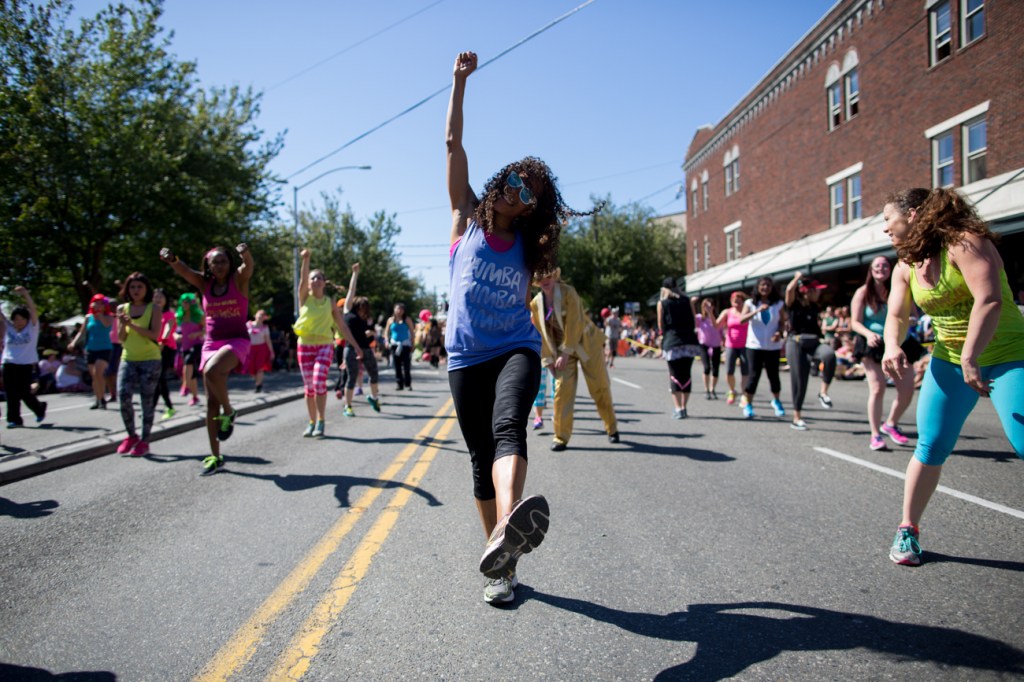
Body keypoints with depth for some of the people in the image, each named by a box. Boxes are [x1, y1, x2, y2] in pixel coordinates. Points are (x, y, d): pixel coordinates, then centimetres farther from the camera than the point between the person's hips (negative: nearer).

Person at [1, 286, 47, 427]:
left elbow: (33, 309, -12)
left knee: (24, 393, -3)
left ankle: (39, 408, 23)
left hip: (27, 364, -3)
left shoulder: (32, 327, 1)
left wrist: (25, 294, -25)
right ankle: (14, 419, 7)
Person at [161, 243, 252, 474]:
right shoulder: (204, 283, 7)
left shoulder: (238, 279, -2)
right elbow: (182, 270, -9)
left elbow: (248, 266, -23)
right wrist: (171, 259, -32)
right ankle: (216, 456, 12)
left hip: (236, 341, -5)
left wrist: (246, 254, -46)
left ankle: (229, 412, -9)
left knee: (211, 371, -36)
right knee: (211, 403, 3)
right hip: (211, 343, 5)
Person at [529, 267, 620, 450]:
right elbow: (542, 333, 3)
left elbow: (575, 325, -18)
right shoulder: (536, 303, -1)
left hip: (586, 344, -3)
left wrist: (565, 353, -19)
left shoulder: (568, 292, -15)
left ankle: (612, 429, 24)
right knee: (562, 389, -10)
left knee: (600, 388, 4)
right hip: (562, 348, 3)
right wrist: (548, 359, -3)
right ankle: (561, 437, -1)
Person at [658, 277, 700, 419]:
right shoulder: (687, 301, 10)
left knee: (674, 375, 2)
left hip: (672, 343, -2)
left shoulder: (662, 303, 3)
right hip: (689, 341, 3)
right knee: (687, 375, 10)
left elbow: (661, 325, 6)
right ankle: (683, 407, 13)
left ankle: (678, 409, -6)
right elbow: (694, 322, 11)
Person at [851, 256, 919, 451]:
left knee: (907, 389, -1)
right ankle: (875, 435, -3)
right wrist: (868, 333, -25)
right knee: (877, 388, -12)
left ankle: (891, 424, 24)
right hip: (873, 345, -3)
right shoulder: (863, 292, -2)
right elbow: (855, 322, -6)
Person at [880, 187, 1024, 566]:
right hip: (949, 361, 6)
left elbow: (990, 299, -29)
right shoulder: (905, 268, 4)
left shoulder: (963, 242, -18)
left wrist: (970, 358, -35)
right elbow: (896, 316, 3)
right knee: (931, 447, 3)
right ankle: (908, 529, 14)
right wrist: (892, 347, -19)